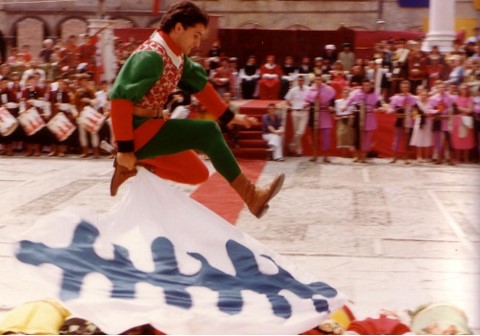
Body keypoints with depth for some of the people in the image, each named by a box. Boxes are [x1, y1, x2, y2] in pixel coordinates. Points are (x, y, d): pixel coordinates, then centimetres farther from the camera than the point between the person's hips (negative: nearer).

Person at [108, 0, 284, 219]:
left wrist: (228, 116, 19)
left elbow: (199, 84, 19)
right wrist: (125, 148, -25)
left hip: (150, 128, 10)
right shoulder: (152, 56, -22)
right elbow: (120, 98, -26)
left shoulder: (178, 56, 6)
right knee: (207, 132, -19)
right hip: (138, 131, -10)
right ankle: (250, 195, -16)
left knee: (197, 174, 15)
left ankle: (132, 166, 13)